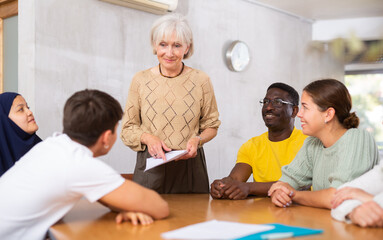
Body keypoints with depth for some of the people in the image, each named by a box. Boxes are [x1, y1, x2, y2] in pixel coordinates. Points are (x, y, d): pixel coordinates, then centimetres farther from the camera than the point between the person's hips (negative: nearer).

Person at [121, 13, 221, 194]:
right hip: (150, 167, 0)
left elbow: (211, 125, 10)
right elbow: (128, 128, 7)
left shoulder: (201, 80, 0)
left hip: (190, 167, 0)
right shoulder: (140, 80, 1)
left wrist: (197, 139, -10)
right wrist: (148, 138, -12)